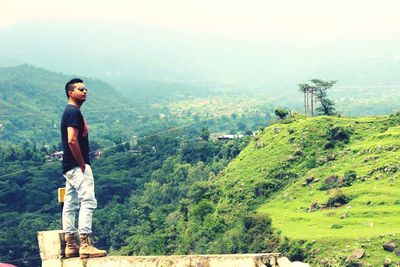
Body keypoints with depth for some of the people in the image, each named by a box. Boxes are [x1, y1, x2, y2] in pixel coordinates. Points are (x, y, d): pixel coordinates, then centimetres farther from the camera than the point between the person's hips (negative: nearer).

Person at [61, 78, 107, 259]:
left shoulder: (70, 112, 19)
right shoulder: (74, 112, -13)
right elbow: (72, 140, -22)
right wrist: (82, 164, -17)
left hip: (70, 167, 11)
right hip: (77, 166, -11)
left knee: (70, 205, 10)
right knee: (88, 202, -14)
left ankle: (71, 245, 14)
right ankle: (85, 245, -18)